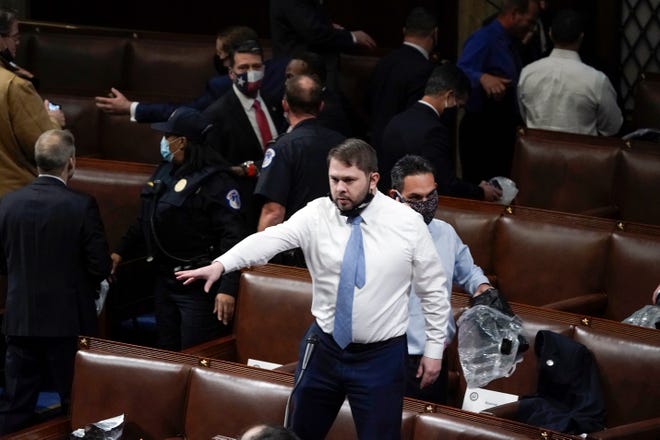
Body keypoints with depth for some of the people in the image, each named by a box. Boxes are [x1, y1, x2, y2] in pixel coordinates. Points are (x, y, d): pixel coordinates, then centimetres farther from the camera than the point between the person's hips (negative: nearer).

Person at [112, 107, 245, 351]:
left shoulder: (215, 182, -16)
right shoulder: (164, 172, 11)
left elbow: (232, 236, -21)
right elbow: (145, 220, 23)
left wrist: (228, 288, -27)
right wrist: (121, 252, 18)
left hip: (198, 286, -9)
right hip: (165, 281, 9)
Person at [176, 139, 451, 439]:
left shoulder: (408, 223, -8)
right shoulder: (316, 215, -6)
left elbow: (433, 290, 0)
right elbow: (271, 239, -21)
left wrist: (434, 348, 1)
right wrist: (220, 264, -36)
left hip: (381, 356, -2)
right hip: (324, 347, 2)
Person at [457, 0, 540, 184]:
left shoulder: (513, 43, 12)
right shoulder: (483, 39, -14)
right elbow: (462, 72, -31)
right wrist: (483, 78, -49)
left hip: (505, 130, 9)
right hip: (481, 131, -9)